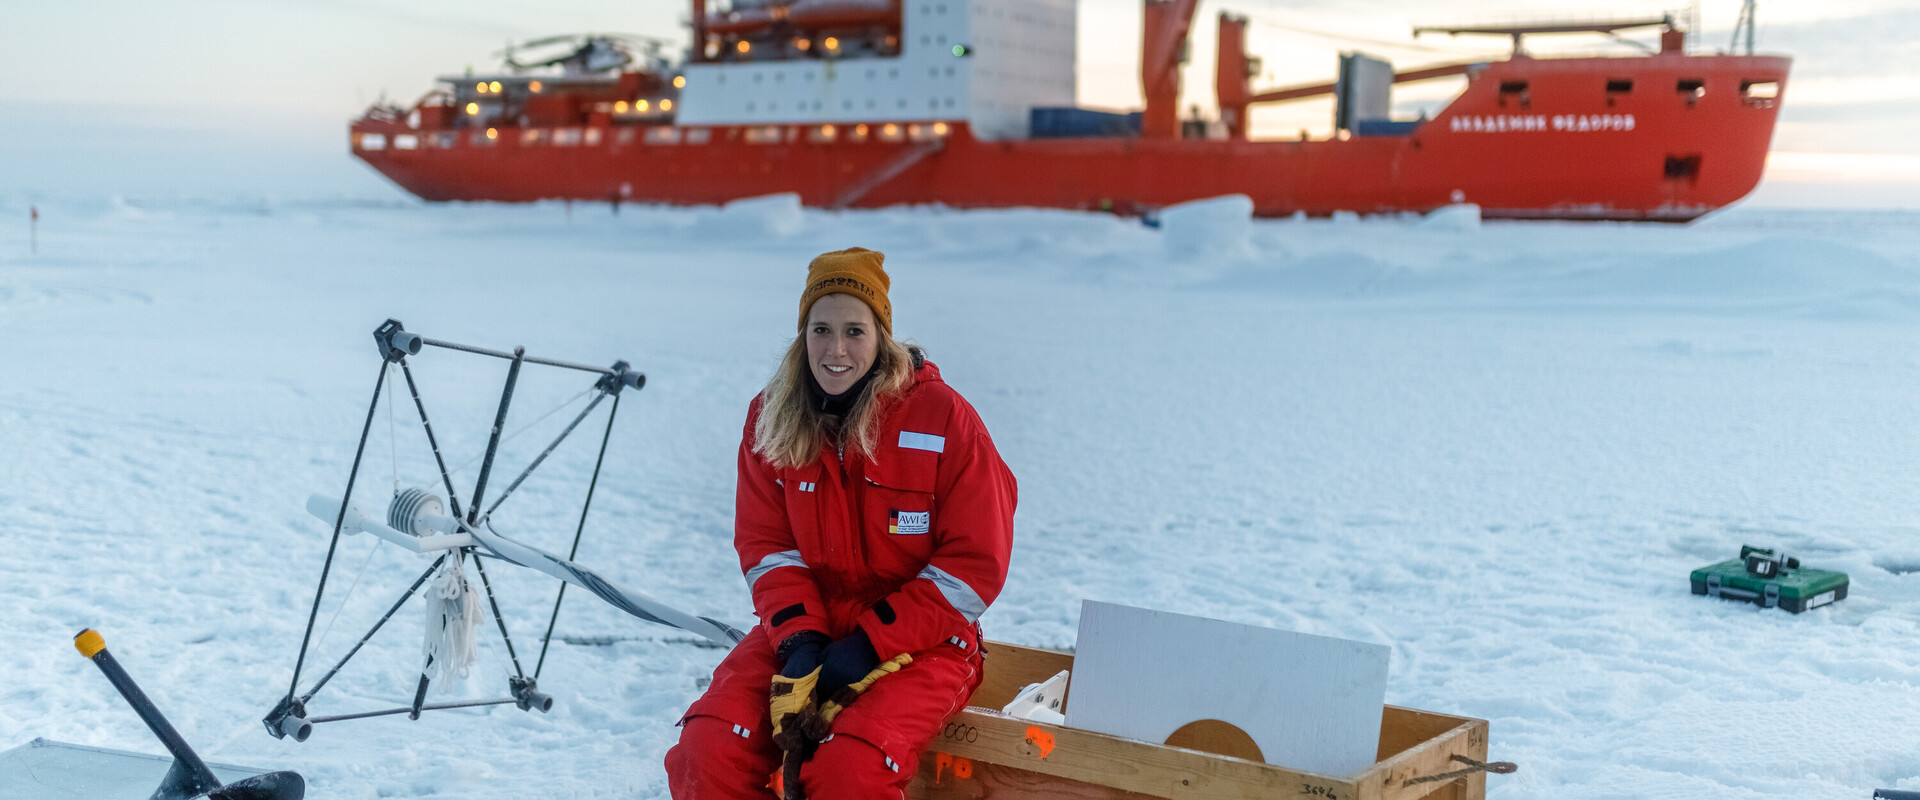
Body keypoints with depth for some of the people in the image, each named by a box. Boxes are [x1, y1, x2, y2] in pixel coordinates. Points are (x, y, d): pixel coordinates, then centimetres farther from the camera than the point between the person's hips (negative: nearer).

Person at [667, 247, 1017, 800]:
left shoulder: (943, 418, -11)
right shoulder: (771, 418, 3)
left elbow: (975, 564, -10)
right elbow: (766, 546, 5)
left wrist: (870, 646, -16)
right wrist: (799, 640, -13)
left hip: (918, 638, -4)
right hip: (806, 626, 4)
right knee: (709, 748, -19)